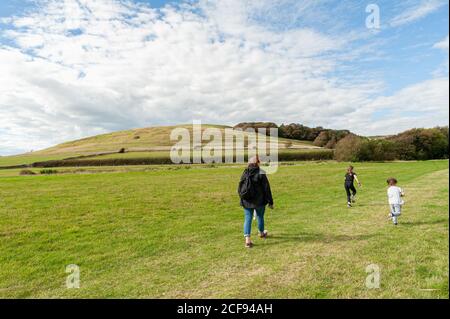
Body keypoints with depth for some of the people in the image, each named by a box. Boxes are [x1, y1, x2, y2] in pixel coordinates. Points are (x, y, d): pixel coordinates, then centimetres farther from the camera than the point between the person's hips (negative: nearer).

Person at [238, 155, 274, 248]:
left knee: (247, 219, 5)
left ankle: (247, 239, -5)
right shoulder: (261, 174, -11)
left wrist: (243, 199, 21)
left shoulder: (245, 173, 0)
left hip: (247, 202, 2)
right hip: (259, 201, -2)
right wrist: (270, 202, -4)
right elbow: (267, 189, -11)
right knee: (260, 217, 19)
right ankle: (261, 233, 43)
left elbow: (239, 189, 6)